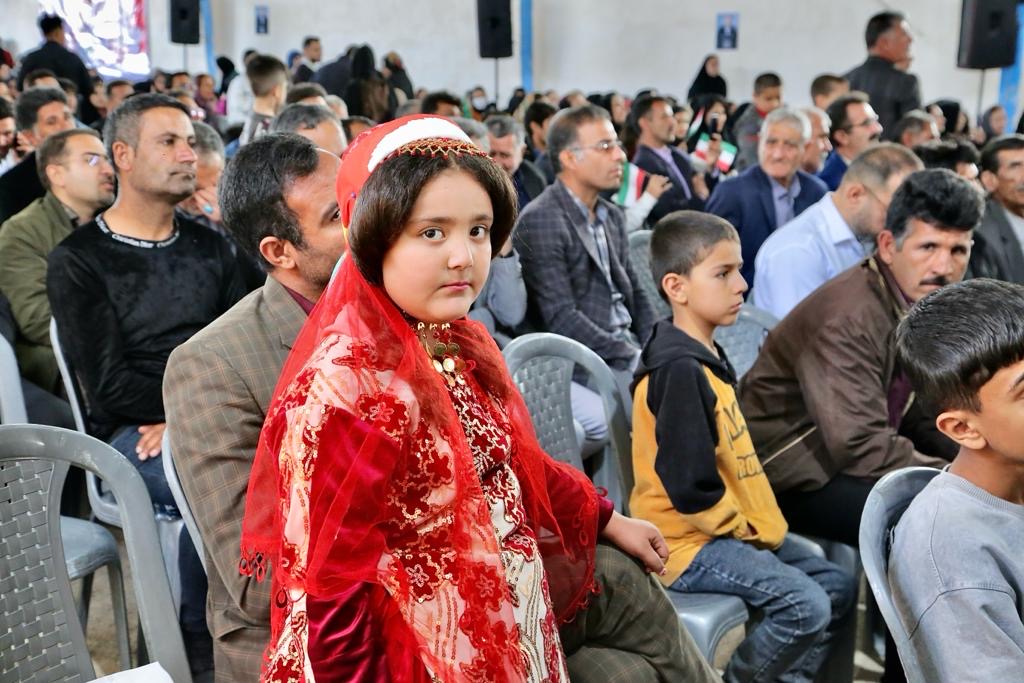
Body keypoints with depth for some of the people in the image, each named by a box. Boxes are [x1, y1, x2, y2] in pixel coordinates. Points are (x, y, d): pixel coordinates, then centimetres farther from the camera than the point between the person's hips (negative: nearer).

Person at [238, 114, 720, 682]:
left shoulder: (460, 342, -1)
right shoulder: (343, 388, -29)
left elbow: (511, 461, 15)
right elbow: (329, 591, -26)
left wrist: (605, 519, 23)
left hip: (500, 589, 8)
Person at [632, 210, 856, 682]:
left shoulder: (708, 358, 10)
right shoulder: (679, 370, -22)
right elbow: (690, 487, -25)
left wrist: (754, 523, 10)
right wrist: (740, 530, -12)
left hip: (731, 527, 10)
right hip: (689, 542, -10)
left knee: (838, 588, 9)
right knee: (806, 606, -21)